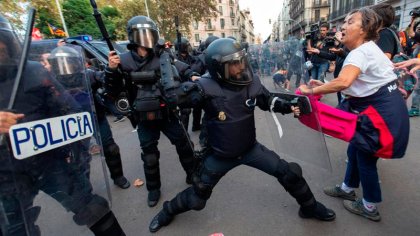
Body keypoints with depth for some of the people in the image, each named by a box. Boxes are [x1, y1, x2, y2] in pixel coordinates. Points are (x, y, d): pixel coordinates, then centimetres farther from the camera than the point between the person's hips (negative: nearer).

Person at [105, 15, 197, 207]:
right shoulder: (124, 60, -5)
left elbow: (183, 69, 2)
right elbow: (113, 88, 1)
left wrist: (193, 76, -20)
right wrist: (111, 70, -18)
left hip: (167, 114, 0)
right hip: (144, 119, 0)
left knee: (184, 146, 12)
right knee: (150, 156, 12)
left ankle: (193, 175, 38)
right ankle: (153, 189, 36)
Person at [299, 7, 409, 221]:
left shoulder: (361, 52, -21)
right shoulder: (367, 49, 12)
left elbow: (343, 82, -40)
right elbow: (354, 86, 9)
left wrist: (311, 91, -29)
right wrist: (323, 86, 0)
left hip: (384, 111, -9)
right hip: (380, 107, 9)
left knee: (365, 155, 4)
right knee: (355, 149, 17)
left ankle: (369, 208, 23)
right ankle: (347, 188, 36)